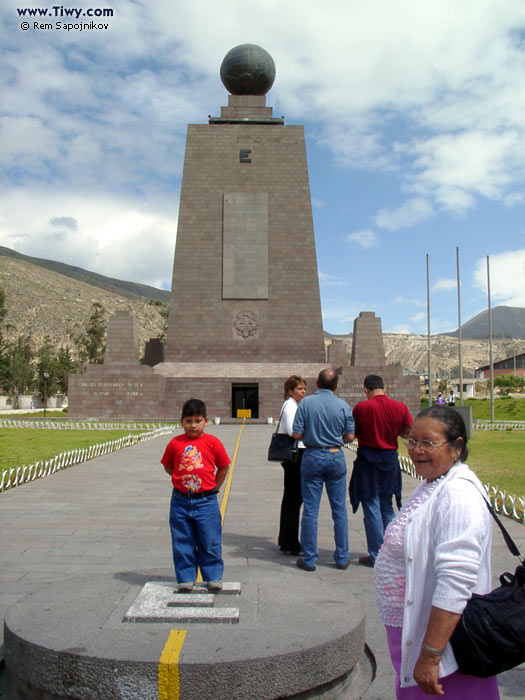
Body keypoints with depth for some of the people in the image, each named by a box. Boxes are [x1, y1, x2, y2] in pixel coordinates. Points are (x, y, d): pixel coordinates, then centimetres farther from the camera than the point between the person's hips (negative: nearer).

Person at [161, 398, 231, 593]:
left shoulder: (212, 442, -4)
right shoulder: (175, 443, -1)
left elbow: (223, 466, 7)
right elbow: (168, 466, 13)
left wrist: (214, 487, 6)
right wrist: (182, 481, 6)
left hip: (206, 501, -1)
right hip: (180, 501, 2)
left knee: (210, 542, 7)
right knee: (182, 543, 10)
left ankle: (213, 577, 22)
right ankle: (186, 578, 23)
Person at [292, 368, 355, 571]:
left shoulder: (306, 403, -7)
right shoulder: (343, 406, -3)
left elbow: (296, 434, -8)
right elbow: (350, 437, 0)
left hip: (313, 457, -1)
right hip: (336, 457, 1)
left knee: (310, 510, 5)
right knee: (339, 510, 11)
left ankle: (309, 559, 12)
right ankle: (342, 557, 19)